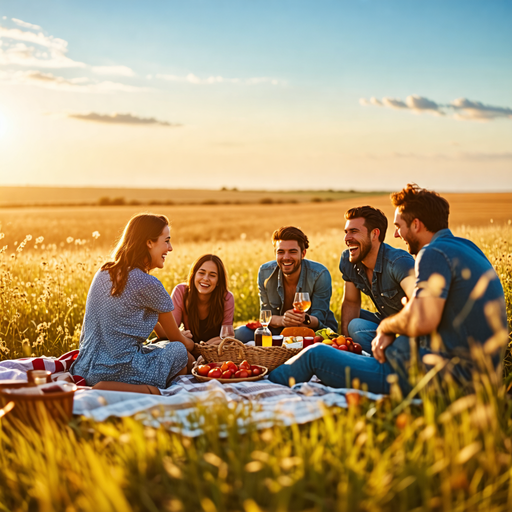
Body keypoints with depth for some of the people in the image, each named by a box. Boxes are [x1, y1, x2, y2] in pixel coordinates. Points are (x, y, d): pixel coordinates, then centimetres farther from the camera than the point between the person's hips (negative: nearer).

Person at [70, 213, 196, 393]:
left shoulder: (103, 272, 9)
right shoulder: (148, 284, -14)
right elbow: (175, 336, 3)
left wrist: (183, 338, 31)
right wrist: (192, 345, 25)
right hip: (118, 370, -8)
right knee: (180, 351, 10)